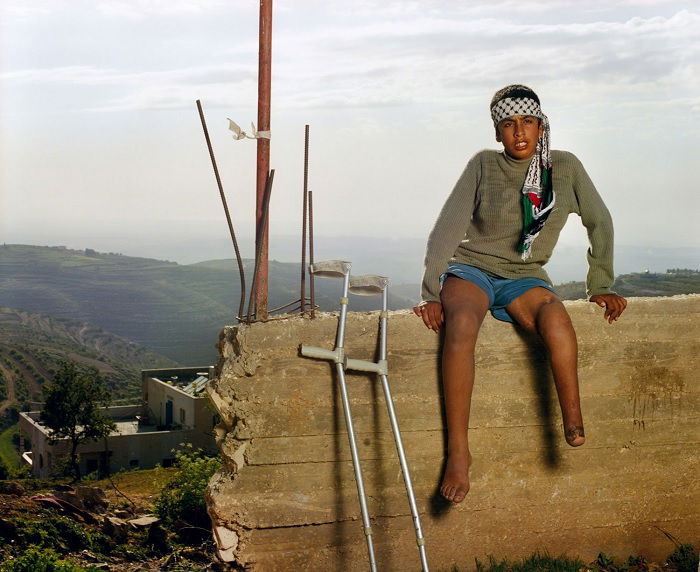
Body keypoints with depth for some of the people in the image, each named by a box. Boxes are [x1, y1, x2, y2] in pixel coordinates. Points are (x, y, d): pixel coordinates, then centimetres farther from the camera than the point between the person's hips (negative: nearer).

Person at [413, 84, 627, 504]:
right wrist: (431, 293, -13)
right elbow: (448, 227, -5)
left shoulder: (565, 167, 5)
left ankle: (574, 424, -31)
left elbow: (600, 222, 12)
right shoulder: (484, 165, 1)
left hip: (523, 278, 1)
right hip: (471, 268, -1)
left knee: (555, 315, -37)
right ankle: (458, 452, -36)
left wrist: (601, 286, 8)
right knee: (462, 323, -37)